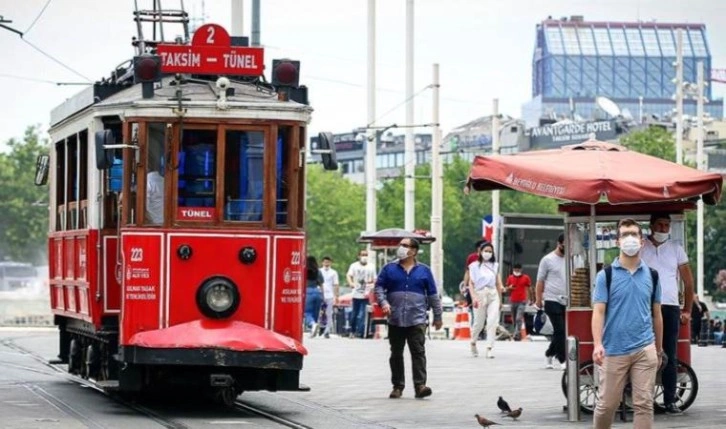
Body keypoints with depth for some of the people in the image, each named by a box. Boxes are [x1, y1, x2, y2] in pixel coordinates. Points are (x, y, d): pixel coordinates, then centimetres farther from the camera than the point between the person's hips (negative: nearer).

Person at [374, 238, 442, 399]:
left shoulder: (424, 271, 8)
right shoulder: (390, 268, 9)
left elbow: (433, 295, 11)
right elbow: (379, 287, 7)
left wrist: (437, 316, 11)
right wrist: (383, 302, -12)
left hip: (417, 320, -2)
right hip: (395, 320, 2)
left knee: (418, 352, -10)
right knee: (396, 354, 7)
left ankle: (420, 385, -14)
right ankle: (397, 386, 14)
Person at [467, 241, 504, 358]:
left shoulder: (495, 265, 12)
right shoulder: (474, 266, 2)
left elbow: (498, 284, 16)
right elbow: (471, 283, -2)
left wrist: (500, 299, 17)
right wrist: (473, 297, -14)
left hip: (493, 295, 2)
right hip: (480, 295, -2)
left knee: (493, 321, -13)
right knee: (479, 323, 5)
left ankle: (489, 348, -14)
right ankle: (473, 343, 33)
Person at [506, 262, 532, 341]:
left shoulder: (526, 278, 1)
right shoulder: (510, 278, 9)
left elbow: (529, 289, 9)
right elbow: (507, 289, 17)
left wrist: (531, 299, 11)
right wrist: (509, 288, -6)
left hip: (522, 301, -4)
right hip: (513, 301, 4)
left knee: (519, 319, -17)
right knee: (514, 320, 9)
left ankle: (516, 335, -22)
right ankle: (517, 334, 20)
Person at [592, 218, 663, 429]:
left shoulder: (651, 276, 8)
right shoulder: (605, 276, -1)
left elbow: (656, 314, 15)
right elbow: (598, 312, -7)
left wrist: (659, 349, 18)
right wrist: (597, 344, -20)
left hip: (645, 349, 2)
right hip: (613, 351, -2)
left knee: (644, 404, -1)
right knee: (607, 404, 4)